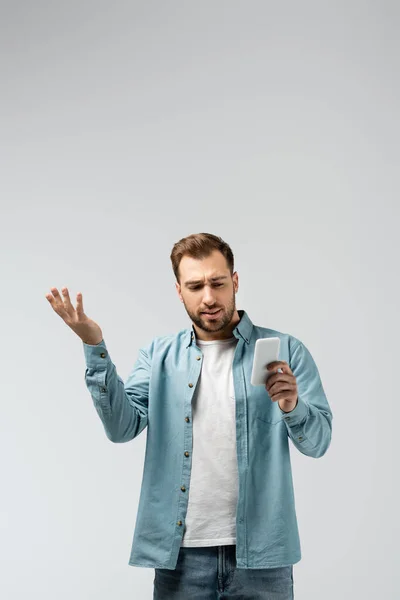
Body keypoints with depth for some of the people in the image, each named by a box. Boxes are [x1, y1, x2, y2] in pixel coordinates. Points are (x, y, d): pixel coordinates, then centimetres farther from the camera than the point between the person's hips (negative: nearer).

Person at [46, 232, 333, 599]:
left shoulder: (284, 350, 0)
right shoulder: (158, 355, 6)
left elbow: (318, 442, -5)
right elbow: (123, 427, -7)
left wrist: (292, 406, -27)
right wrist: (95, 347, -17)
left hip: (259, 553, -1)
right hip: (180, 554, 1)